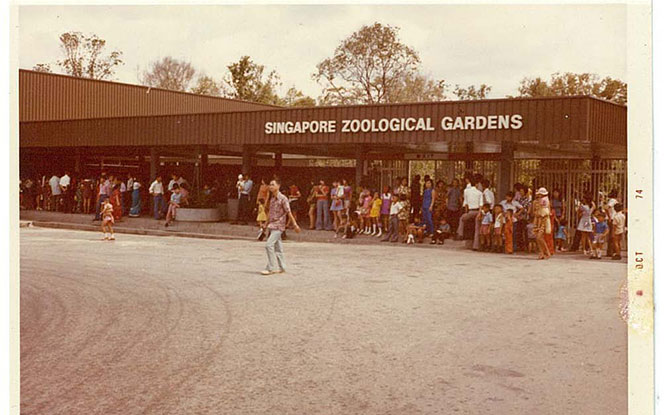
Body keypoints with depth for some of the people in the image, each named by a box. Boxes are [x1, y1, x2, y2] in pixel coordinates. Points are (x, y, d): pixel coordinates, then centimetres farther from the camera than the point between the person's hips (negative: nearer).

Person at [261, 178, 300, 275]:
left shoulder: (283, 199, -12)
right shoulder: (271, 198, 11)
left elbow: (289, 212, -11)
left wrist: (295, 224, -10)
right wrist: (266, 223, 20)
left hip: (278, 225, -8)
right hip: (272, 225, 8)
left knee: (269, 245, -15)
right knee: (277, 247, 12)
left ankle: (271, 268, -10)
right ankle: (282, 267, 20)